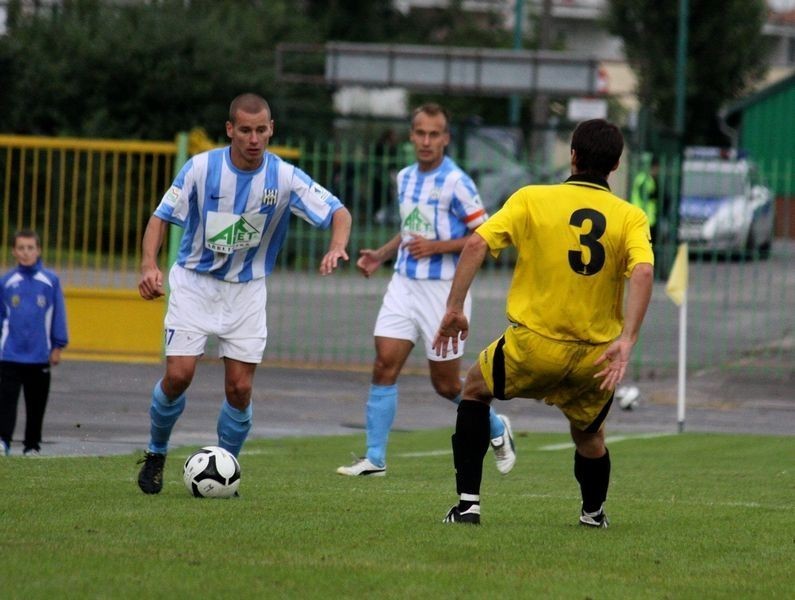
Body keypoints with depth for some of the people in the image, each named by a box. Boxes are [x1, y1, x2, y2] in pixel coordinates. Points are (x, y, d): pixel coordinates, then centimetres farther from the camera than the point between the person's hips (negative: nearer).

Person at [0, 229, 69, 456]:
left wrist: (57, 347, 2)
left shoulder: (50, 281, -1)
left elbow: (58, 314, 3)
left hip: (40, 355, 1)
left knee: (36, 404, 8)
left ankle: (32, 445, 18)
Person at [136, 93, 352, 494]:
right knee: (179, 375, -13)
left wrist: (337, 247, -29)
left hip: (246, 291, 1)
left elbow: (339, 212, -7)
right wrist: (149, 264, -23)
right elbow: (161, 217, -6)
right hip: (194, 282, -1)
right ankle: (155, 455, 11)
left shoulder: (284, 177, -11)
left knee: (240, 389, -6)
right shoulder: (201, 168, -13)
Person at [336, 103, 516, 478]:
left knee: (446, 384, 4)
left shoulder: (455, 183, -13)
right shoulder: (405, 178, 10)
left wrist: (436, 247, -20)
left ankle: (496, 429, 31)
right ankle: (374, 458, -5)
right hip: (404, 285, 6)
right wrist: (380, 255, 11)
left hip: (444, 289, -6)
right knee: (384, 365, -8)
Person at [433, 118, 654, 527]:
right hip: (596, 355, 1)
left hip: (534, 347, -1)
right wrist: (626, 339, -23)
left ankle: (468, 502, 16)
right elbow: (642, 271, -18)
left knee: (476, 388, 25)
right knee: (589, 436, 29)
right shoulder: (630, 217, 0)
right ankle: (594, 513, 45)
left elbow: (476, 245, -11)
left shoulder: (531, 199, -1)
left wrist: (454, 308, -7)